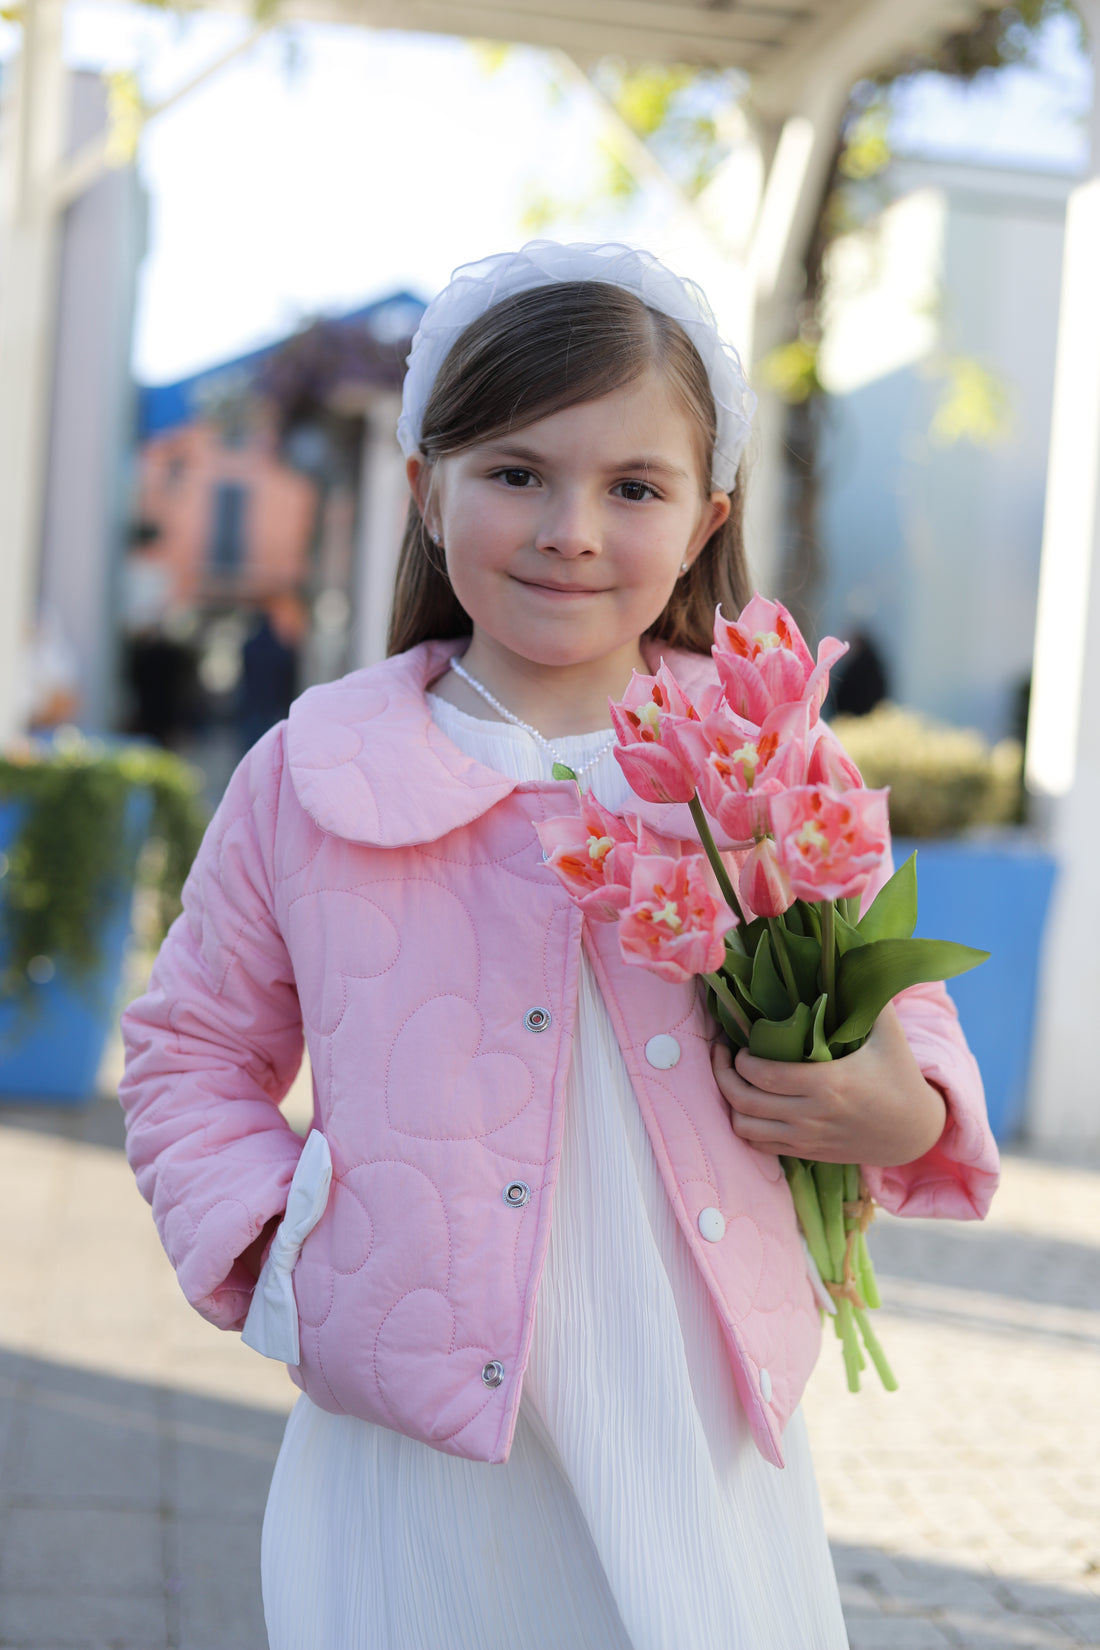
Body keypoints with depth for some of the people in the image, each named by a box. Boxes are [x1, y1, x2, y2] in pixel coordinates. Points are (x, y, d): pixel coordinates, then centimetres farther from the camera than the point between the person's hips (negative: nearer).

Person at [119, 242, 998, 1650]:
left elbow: (899, 1008, 13)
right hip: (412, 1456, -1)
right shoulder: (314, 777, 1)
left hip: (705, 1453, 1)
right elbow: (192, 1053, 12)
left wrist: (905, 1115, -9)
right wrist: (273, 1250, -3)